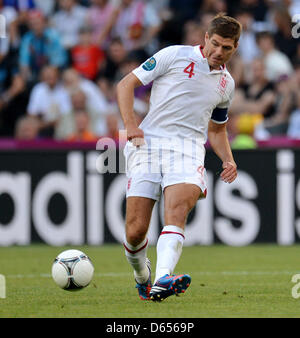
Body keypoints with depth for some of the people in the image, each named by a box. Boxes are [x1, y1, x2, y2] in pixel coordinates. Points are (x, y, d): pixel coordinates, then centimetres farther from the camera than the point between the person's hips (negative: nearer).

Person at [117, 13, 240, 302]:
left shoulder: (226, 83, 20)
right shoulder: (175, 55, 4)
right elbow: (126, 85, 5)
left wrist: (228, 160, 15)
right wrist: (129, 124, -9)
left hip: (188, 150, 2)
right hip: (148, 144, -2)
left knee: (176, 212, -28)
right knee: (136, 230, -8)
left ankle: (162, 281, -47)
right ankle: (142, 278, 23)